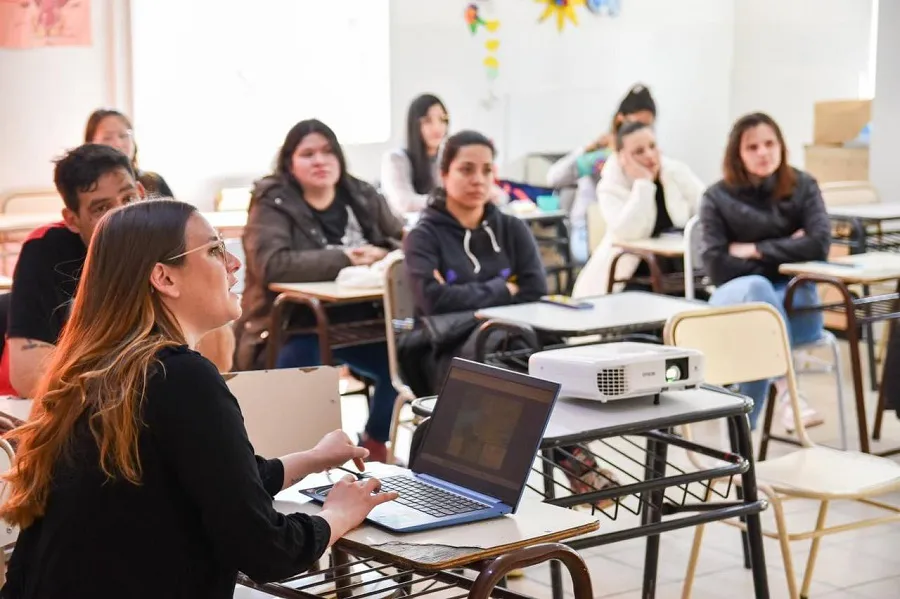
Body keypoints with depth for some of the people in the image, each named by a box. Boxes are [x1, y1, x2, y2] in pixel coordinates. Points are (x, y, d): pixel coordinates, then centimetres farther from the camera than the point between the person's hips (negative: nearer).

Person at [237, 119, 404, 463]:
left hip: (358, 324, 5)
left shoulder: (363, 197, 9)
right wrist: (344, 258, -24)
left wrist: (381, 256, -17)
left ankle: (374, 445, 13)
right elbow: (272, 264, -24)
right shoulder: (272, 203, -8)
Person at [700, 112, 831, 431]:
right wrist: (784, 253, -8)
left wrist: (756, 250, -12)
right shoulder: (717, 198, -1)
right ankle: (786, 389, -46)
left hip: (793, 297, 1)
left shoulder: (803, 186, 2)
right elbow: (718, 267, -10)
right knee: (757, 287, -38)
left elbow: (819, 244, -12)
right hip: (736, 298, -1)